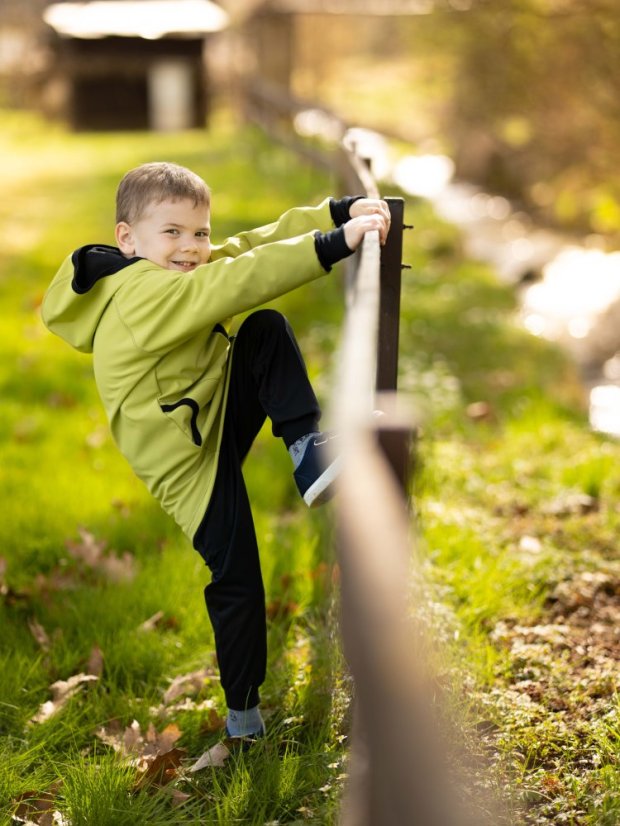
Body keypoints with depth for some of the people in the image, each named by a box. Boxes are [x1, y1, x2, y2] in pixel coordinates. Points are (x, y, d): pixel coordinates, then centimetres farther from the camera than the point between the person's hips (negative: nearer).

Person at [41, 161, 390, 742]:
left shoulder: (179, 272, 3)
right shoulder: (141, 296, -26)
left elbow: (260, 242, -2)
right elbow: (241, 282, -37)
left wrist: (340, 212, -14)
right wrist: (335, 244, -41)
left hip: (225, 416, 9)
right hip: (194, 461, -9)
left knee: (268, 330, -10)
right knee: (237, 584, -2)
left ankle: (308, 449, -16)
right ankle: (243, 711, 19)